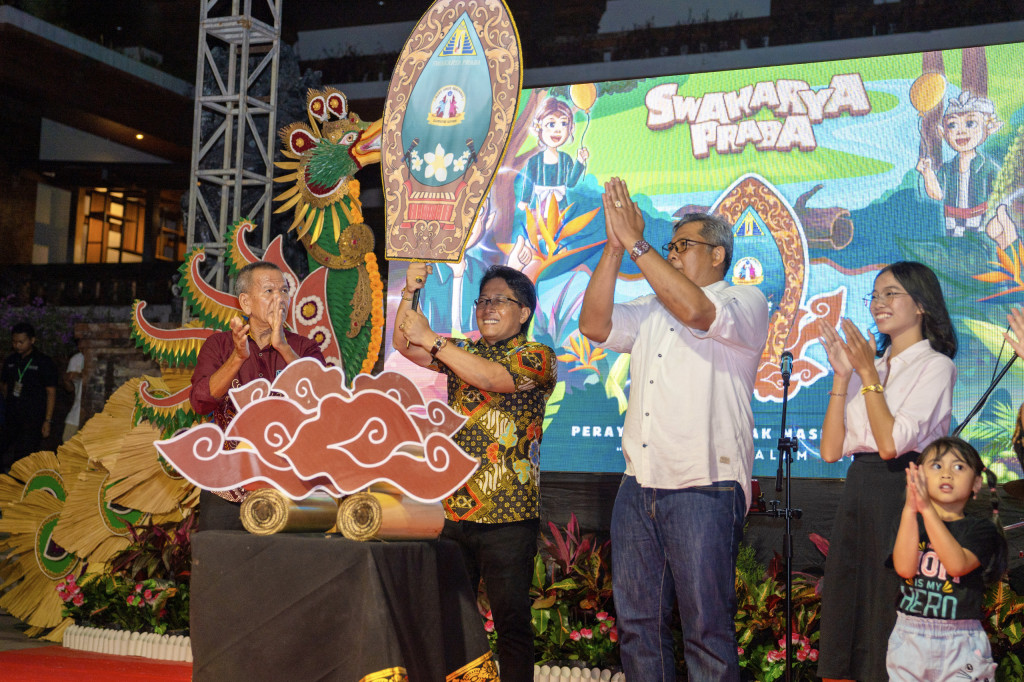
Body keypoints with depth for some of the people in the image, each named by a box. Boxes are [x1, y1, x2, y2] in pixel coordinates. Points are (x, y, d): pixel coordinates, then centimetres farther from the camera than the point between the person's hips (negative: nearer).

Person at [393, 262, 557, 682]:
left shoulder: (537, 357, -2)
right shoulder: (462, 351, 17)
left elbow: (494, 377, -20)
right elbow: (405, 345, 6)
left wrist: (432, 339, -20)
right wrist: (410, 293, -8)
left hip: (508, 515, -5)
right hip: (453, 507, 5)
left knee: (511, 620, 0)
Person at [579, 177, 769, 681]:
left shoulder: (746, 302, 1)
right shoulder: (652, 308, 19)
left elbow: (695, 311, -20)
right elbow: (594, 325, 4)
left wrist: (636, 243, -15)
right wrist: (614, 247, -2)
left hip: (703, 489, -6)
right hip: (639, 486, 6)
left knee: (706, 628, -2)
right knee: (637, 622, 11)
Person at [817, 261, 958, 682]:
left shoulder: (934, 366, -1)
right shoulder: (869, 364, 16)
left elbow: (892, 442, -15)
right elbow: (831, 451, 7)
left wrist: (869, 375, -10)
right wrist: (842, 377, 1)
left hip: (902, 493, -6)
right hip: (858, 493, 6)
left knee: (893, 609, -3)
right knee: (846, 608, 8)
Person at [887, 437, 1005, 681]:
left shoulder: (981, 530, -1)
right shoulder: (909, 523, 5)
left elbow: (957, 564, -20)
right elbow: (905, 568, -12)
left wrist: (928, 510, -24)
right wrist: (910, 509, -18)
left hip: (960, 642, -2)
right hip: (909, 636, 2)